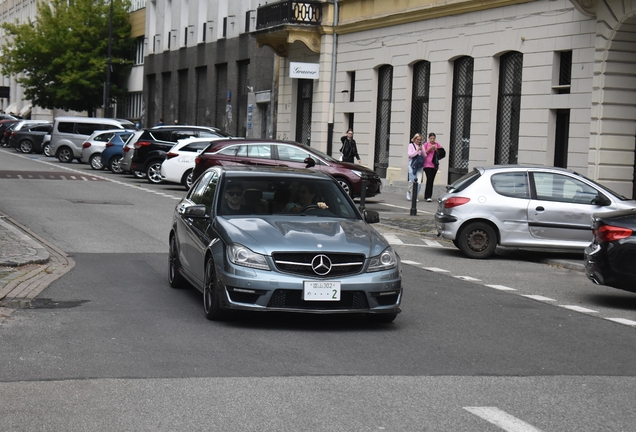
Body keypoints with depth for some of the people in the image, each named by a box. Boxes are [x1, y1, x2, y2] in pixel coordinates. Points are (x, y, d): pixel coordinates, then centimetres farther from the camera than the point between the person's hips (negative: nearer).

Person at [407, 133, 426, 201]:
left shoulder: (422, 146, 13)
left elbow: (425, 156, 12)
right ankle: (409, 192, 17)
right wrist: (417, 150, -13)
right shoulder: (411, 145, 3)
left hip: (419, 165, 3)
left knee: (419, 182, -6)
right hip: (412, 164, -3)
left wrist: (422, 150, -5)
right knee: (412, 180, -9)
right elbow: (410, 154, -8)